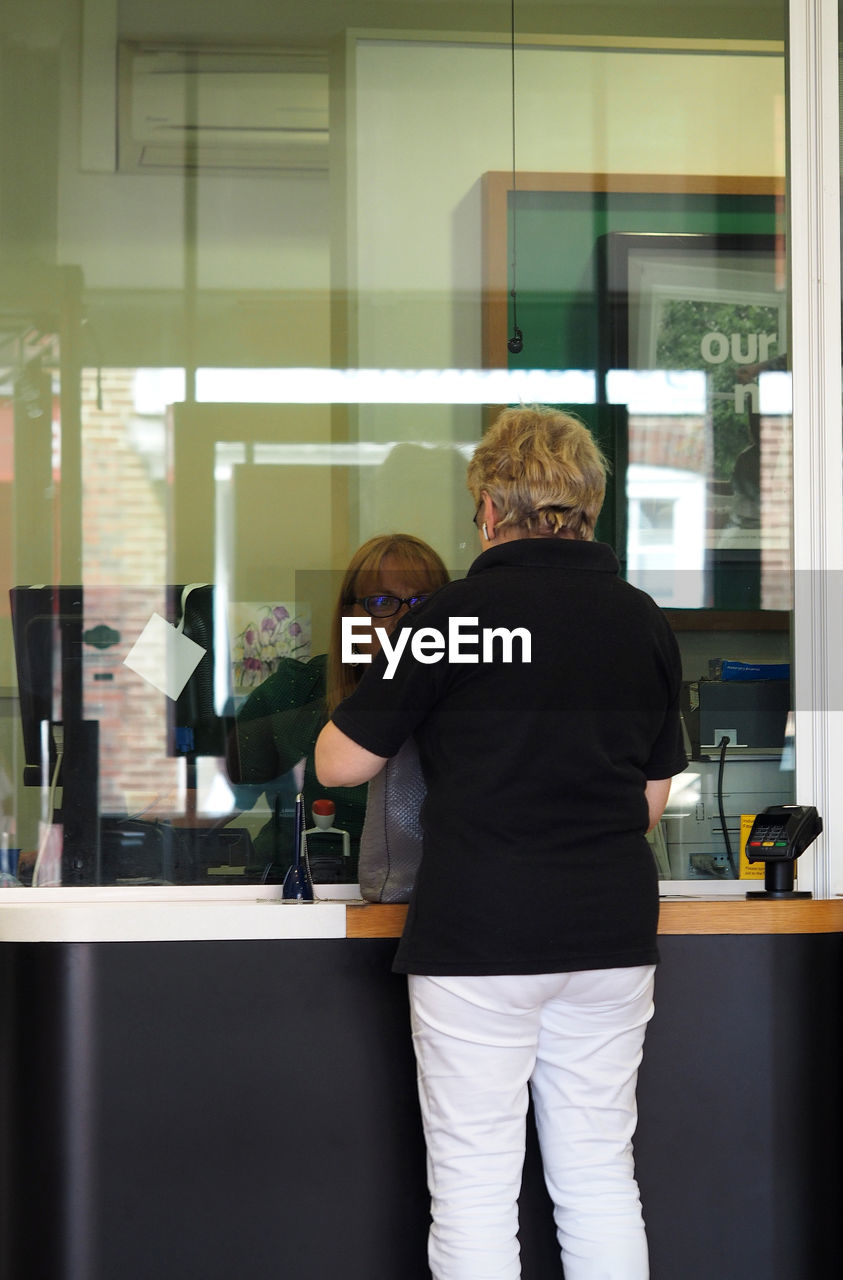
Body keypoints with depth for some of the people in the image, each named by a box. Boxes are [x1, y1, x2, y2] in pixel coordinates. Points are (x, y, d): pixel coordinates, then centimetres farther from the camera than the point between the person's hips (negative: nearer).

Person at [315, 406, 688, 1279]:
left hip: (478, 933, -5)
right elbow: (653, 798, 13)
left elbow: (340, 763, -4)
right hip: (611, 930, 5)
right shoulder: (645, 623, 6)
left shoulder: (457, 612, -9)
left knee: (474, 1184, 3)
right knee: (600, 1174, 12)